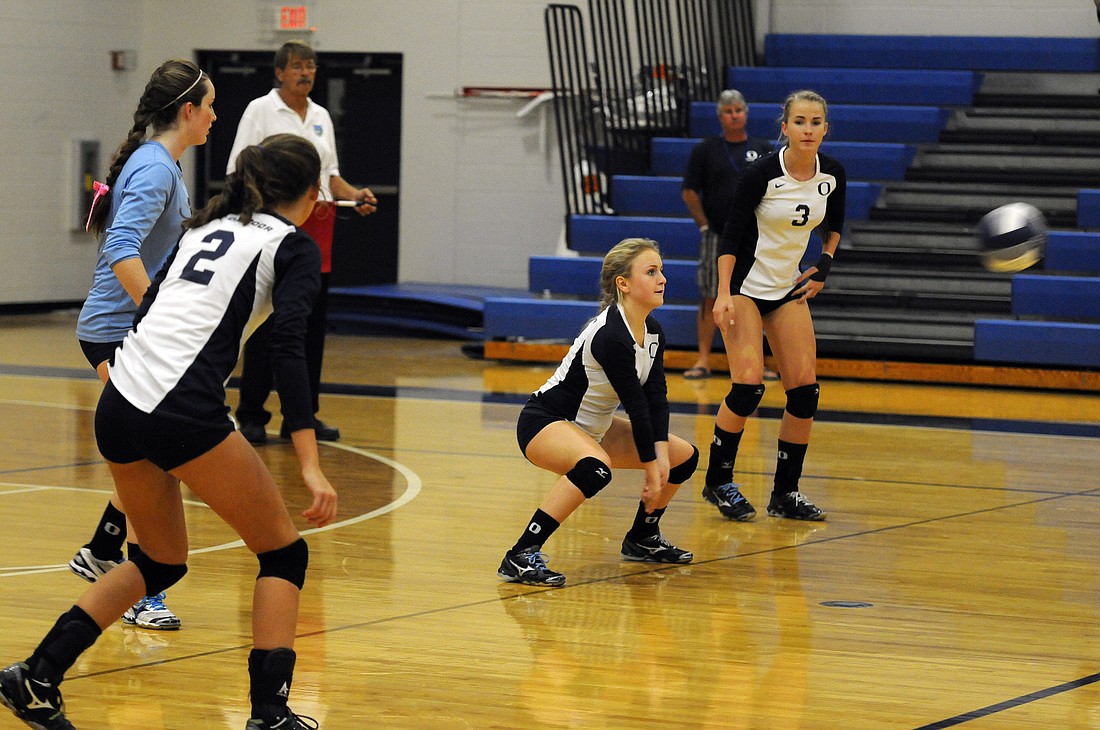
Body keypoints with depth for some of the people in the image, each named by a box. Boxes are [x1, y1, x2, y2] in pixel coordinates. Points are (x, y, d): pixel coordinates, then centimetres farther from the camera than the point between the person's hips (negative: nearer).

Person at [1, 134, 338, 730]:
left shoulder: (207, 228, 23)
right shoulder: (294, 246, 2)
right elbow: (288, 351, -11)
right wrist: (310, 467, -16)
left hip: (117, 407, 7)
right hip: (182, 412, -7)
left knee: (161, 562, 24)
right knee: (283, 553, 8)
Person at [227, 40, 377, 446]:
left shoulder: (321, 116, 16)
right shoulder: (260, 111, -2)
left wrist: (354, 195, 4)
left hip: (317, 229, 6)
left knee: (312, 326, 6)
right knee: (266, 326, -4)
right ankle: (251, 416, 2)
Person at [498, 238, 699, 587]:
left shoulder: (652, 332, 0)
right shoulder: (610, 335, -28)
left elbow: (656, 397, -4)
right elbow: (635, 404, -24)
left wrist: (661, 455, -15)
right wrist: (651, 467, -19)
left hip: (591, 428, 10)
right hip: (544, 423, -10)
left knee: (685, 457, 10)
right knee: (596, 468, -41)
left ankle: (642, 538, 28)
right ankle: (521, 556, -36)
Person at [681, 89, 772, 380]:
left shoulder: (763, 149, 8)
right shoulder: (705, 150, 1)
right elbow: (689, 192, 2)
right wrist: (704, 225, -5)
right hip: (717, 237, -2)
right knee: (710, 298, -2)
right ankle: (703, 360, 1)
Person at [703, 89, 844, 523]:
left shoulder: (832, 175, -4)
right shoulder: (763, 174, -19)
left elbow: (833, 226, 17)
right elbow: (731, 235, -14)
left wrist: (824, 266, 4)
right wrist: (723, 294, -22)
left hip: (788, 288, 5)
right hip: (744, 286, -5)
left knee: (805, 387, -4)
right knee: (748, 385, -16)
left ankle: (786, 492, 7)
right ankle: (718, 481, 1)